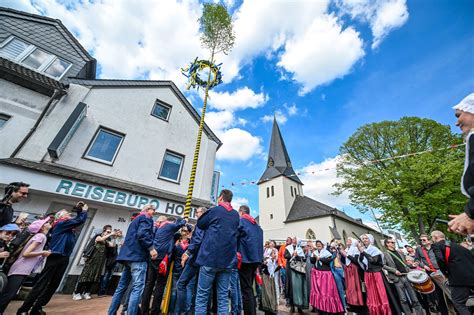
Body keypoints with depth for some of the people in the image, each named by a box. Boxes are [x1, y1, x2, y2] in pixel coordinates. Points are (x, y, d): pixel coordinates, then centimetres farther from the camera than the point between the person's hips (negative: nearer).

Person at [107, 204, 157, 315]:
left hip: (129, 254, 10)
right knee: (138, 287, -11)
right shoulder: (146, 218, -5)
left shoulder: (136, 219, 25)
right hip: (138, 255, -10)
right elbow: (142, 233, -21)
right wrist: (151, 248, -18)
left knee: (122, 286, 15)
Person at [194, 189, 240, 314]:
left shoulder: (214, 210, -4)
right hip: (228, 260, 5)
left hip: (211, 257, -4)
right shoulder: (236, 215, 10)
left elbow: (199, 224, 9)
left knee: (202, 296, 6)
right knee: (223, 297, 11)